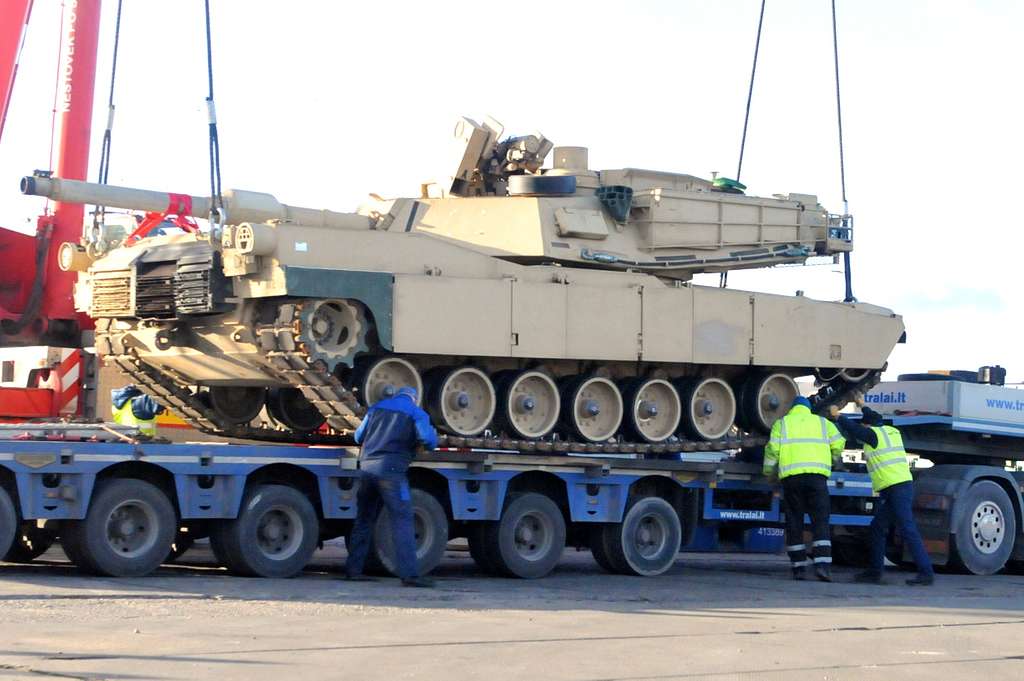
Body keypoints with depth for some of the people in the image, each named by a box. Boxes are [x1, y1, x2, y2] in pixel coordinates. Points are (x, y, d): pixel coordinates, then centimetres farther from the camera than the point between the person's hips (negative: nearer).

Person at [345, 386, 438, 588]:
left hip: (368, 467, 6)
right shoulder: (416, 413, 5)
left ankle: (353, 569, 15)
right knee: (402, 520, -8)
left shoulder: (376, 408, 20)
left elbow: (358, 436, 26)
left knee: (364, 519, 14)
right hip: (391, 469, -5)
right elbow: (429, 441, -6)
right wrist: (432, 433, 17)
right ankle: (409, 574, -16)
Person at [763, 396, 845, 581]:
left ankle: (799, 568, 5)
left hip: (791, 476, 0)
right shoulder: (822, 422, 17)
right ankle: (822, 564, -18)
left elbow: (772, 449, 2)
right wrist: (830, 459, 31)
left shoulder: (781, 423, 14)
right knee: (820, 522, -2)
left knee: (794, 523, 7)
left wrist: (769, 472, 16)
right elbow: (838, 445, 11)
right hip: (817, 475, 0)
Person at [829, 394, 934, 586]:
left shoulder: (873, 434, -5)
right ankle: (874, 571, 19)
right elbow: (875, 421, 39)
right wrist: (863, 406, 53)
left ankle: (926, 572, -19)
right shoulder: (892, 431, 18)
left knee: (908, 530, -13)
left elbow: (852, 429, 9)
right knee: (878, 527, 16)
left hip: (895, 489, -10)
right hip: (902, 485, 10)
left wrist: (838, 416, 27)